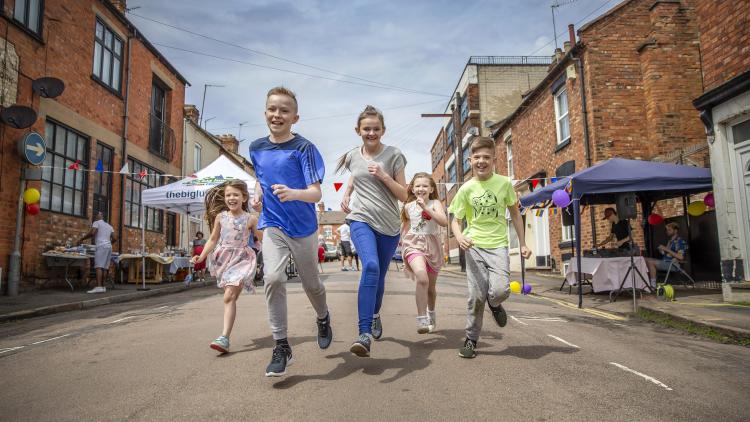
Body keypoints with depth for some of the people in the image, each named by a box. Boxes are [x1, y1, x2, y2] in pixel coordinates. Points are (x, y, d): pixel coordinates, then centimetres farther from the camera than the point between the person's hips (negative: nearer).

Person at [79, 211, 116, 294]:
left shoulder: (96, 223, 6)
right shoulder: (109, 226, 25)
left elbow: (92, 233, -11)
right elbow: (114, 238, 20)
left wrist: (81, 239, -1)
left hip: (101, 246, -7)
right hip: (109, 247, 7)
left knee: (99, 266, -15)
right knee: (105, 267, 4)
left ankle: (99, 287, -25)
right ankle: (102, 287, 2)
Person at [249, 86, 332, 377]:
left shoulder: (303, 148, -13)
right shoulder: (256, 148, 2)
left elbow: (316, 193, -20)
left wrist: (293, 193, -41)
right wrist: (257, 195, 4)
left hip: (303, 228, -2)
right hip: (273, 226, 3)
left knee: (311, 284, 12)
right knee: (273, 278, -19)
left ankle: (323, 318, 45)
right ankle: (281, 345, -6)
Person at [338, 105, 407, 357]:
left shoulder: (394, 155, -1)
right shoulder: (353, 156, 6)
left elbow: (403, 195, -2)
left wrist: (383, 176, -16)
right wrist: (346, 196, 10)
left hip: (389, 224, 1)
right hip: (361, 220, 0)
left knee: (379, 275, 12)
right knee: (371, 266, -26)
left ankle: (375, 315, 43)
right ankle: (365, 333, -29)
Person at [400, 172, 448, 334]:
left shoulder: (435, 203, -2)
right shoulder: (408, 207, 3)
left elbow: (444, 222, -19)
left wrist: (426, 208, -24)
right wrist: (403, 242, 17)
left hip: (432, 246, 1)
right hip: (414, 244, -1)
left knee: (431, 286, 16)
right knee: (422, 279, -29)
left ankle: (431, 316, 43)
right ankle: (422, 320, -24)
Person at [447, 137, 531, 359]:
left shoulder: (504, 183, 0)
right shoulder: (466, 189, -2)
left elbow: (515, 214, 10)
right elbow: (456, 220, 1)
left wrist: (522, 244, 8)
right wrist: (459, 236, -21)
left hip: (498, 245, 0)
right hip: (474, 246, 0)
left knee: (500, 290, -19)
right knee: (477, 295, -3)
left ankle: (494, 304, 19)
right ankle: (471, 339, 17)